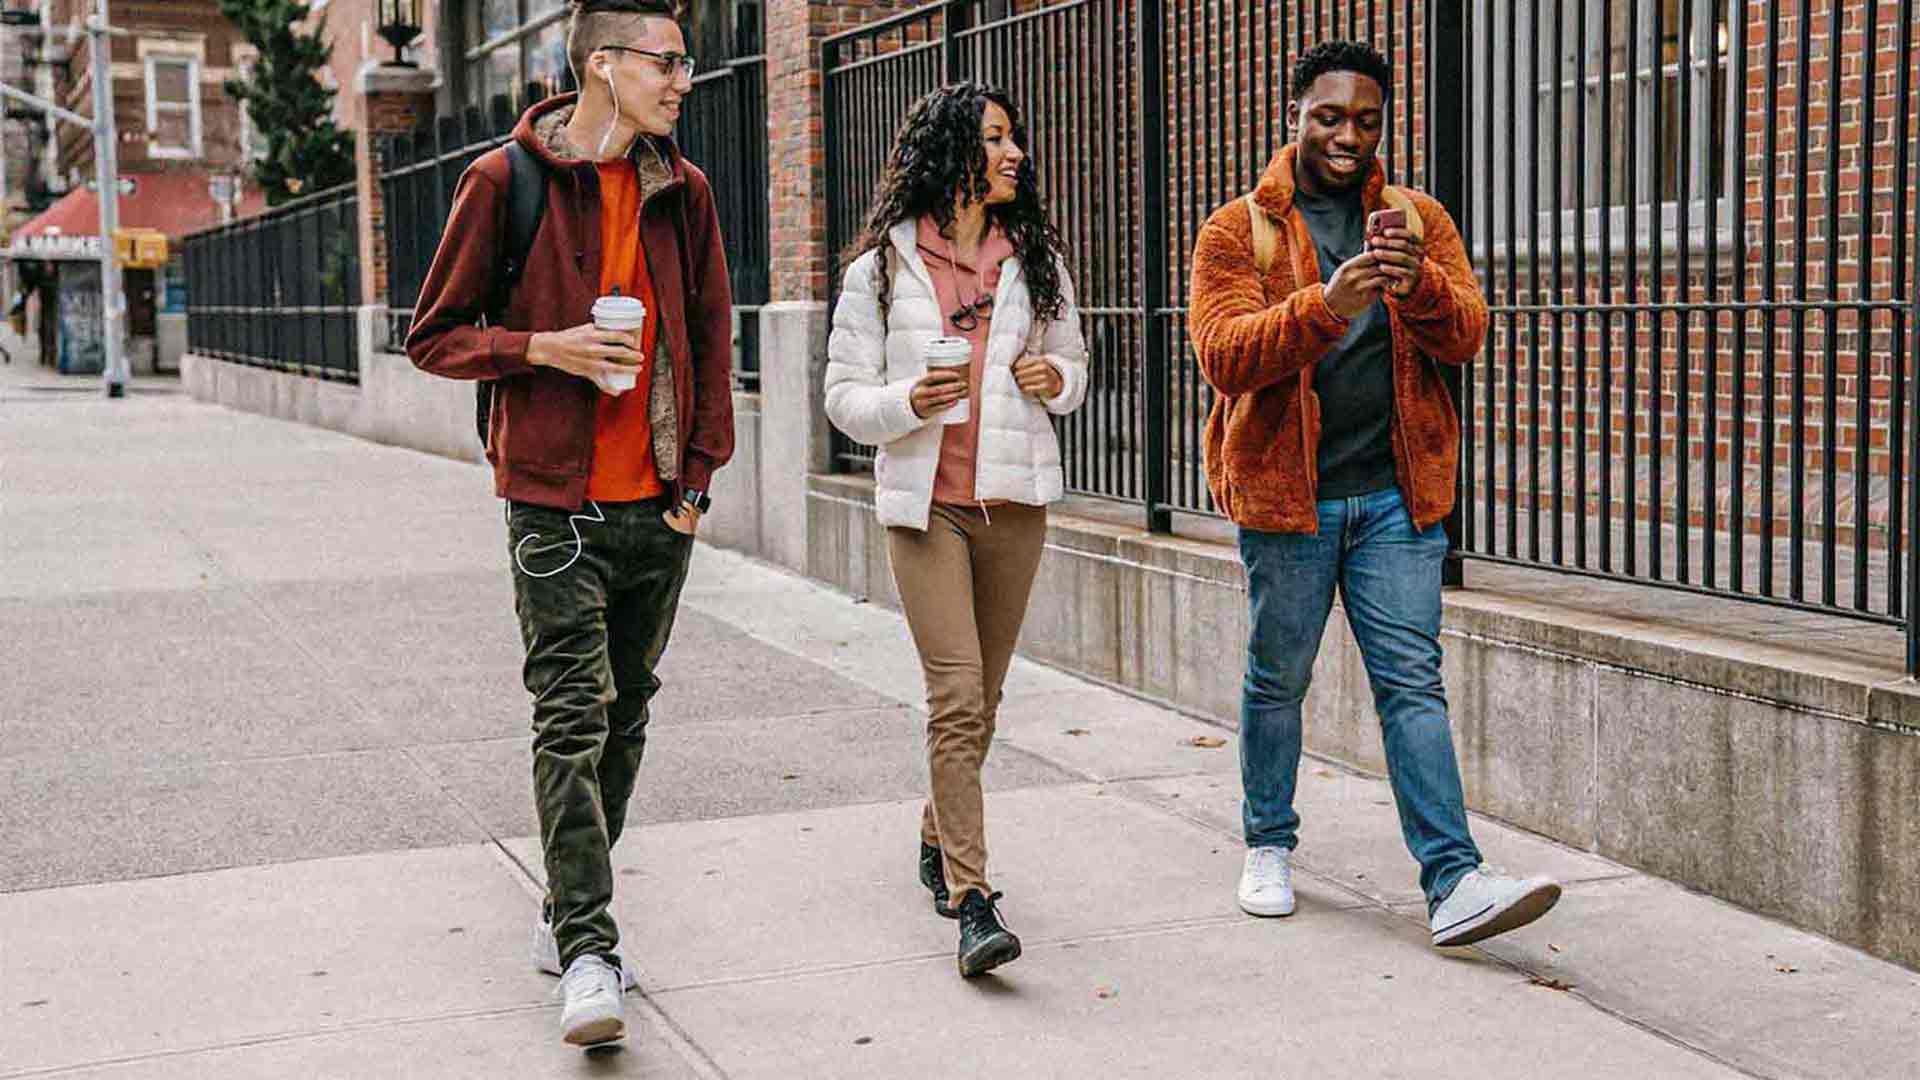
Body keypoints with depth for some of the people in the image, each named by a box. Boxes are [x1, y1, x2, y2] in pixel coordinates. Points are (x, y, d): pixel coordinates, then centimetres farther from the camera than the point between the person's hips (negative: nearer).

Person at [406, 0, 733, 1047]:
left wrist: (700, 472, 8)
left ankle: (566, 916, 27)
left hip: (658, 505, 5)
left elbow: (710, 338, 15)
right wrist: (544, 347, -17)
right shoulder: (505, 181, -5)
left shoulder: (682, 191, 9)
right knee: (572, 717, -11)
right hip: (556, 501, -5)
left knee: (624, 716, 12)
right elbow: (433, 336, -1)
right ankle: (586, 955, -9)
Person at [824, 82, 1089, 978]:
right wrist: (906, 402, -19)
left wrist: (1058, 379, -1)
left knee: (980, 697, 12)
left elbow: (1073, 360, 23)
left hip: (1015, 499, 4)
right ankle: (972, 904, -15)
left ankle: (939, 842, 35)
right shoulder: (883, 265, 0)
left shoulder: (1034, 259, 11)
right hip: (926, 502, -4)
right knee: (956, 695, -14)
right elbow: (843, 395, 1)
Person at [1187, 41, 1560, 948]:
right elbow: (1223, 354, -15)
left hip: (1395, 496, 2)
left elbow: (1466, 334, -4)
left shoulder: (1419, 221, 8)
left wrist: (1418, 284, -26)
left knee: (1413, 683, -2)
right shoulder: (1237, 230, -1)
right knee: (1277, 679, 11)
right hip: (1286, 495, -2)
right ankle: (1268, 847, 29)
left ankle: (1452, 882, -5)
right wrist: (1326, 305, -31)